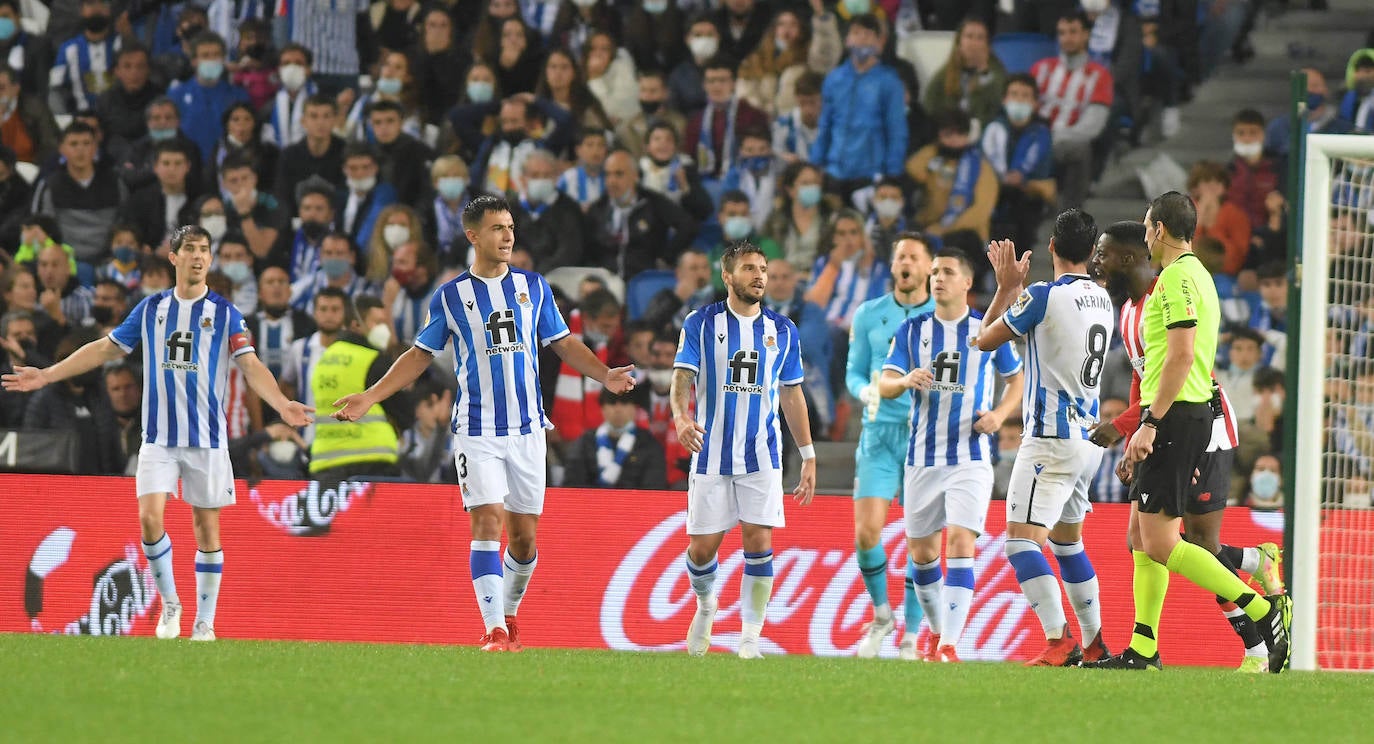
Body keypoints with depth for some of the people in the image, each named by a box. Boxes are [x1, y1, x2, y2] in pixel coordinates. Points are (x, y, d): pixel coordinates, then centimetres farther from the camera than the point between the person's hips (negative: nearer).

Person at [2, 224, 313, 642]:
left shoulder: (224, 313, 0)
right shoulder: (151, 309, 7)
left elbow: (250, 365, -8)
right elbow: (105, 349, 12)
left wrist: (281, 404, -26)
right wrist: (46, 376, 9)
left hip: (206, 436, -1)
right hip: (159, 438, 1)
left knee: (207, 527, 1)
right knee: (149, 518, -12)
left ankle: (205, 620, 10)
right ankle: (169, 604, 7)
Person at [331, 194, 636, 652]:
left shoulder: (533, 287, 7)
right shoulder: (451, 297, 2)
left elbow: (563, 343, 13)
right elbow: (421, 355, 9)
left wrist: (604, 375, -3)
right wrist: (369, 399, 3)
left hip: (527, 427, 2)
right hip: (477, 431, -2)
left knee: (524, 535, 5)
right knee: (486, 524, -14)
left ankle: (509, 613, 28)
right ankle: (495, 630, -15)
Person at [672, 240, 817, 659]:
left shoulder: (782, 331, 8)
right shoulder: (702, 324, 0)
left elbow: (792, 395, 14)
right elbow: (683, 377, -8)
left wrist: (808, 456, 11)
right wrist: (682, 416, -29)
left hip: (761, 456, 1)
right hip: (711, 454, -1)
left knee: (759, 542, -10)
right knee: (702, 547, 1)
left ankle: (751, 636, -4)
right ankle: (705, 604, 32)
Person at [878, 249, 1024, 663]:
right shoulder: (912, 330, 5)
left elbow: (1017, 378, 11)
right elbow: (884, 385, -1)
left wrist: (1000, 414, -7)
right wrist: (906, 380, -24)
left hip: (971, 456, -3)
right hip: (923, 455, 3)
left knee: (961, 544, -17)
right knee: (921, 551, 10)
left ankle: (949, 644, -20)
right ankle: (937, 630, 31)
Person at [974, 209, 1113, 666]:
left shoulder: (1043, 296, -14)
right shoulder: (1102, 299, 9)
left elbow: (986, 339, 0)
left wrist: (1005, 286, 12)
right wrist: (1014, 286, 31)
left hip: (1052, 439, -8)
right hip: (1089, 437, 8)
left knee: (1021, 542, -12)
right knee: (1066, 541, 22)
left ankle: (1059, 642, -25)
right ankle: (1094, 644, 26)